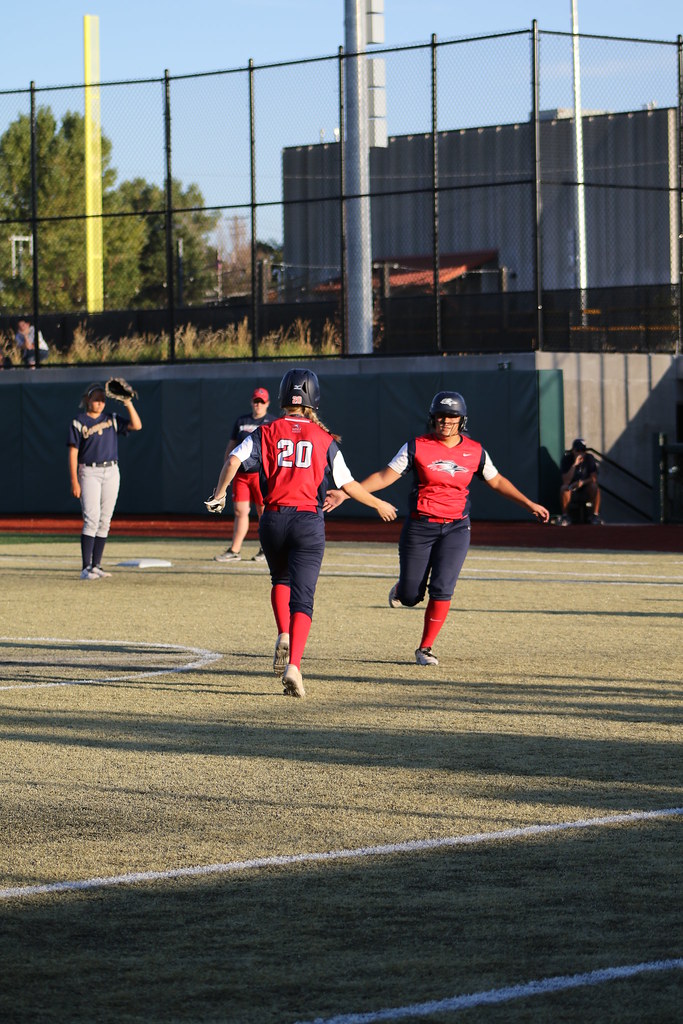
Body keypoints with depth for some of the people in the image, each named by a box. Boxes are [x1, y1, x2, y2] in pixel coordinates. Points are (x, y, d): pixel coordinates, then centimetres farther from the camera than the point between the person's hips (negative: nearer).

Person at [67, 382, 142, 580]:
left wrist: (128, 404, -8)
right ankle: (86, 568, -17)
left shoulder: (112, 420, 12)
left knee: (104, 521, 5)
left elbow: (136, 425, 2)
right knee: (92, 519, -15)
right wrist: (74, 481, -12)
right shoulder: (78, 422, -1)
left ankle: (96, 566, 11)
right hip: (89, 472, -5)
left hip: (111, 472, 5)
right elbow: (73, 453, -5)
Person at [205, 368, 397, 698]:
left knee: (280, 580, 28)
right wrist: (379, 504, 23)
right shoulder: (324, 438, 4)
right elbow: (348, 485, 8)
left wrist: (219, 494, 3)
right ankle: (293, 665, -20)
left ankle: (283, 636, 4)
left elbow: (234, 460, -10)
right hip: (309, 522, -2)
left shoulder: (266, 432, 5)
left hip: (273, 519, 2)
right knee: (302, 598, -4)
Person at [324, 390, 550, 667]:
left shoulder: (475, 451, 3)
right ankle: (401, 589, 40)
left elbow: (497, 481, 16)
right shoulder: (417, 447, -4)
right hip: (419, 527, -1)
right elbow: (384, 476, -6)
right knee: (410, 597, 1)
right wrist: (345, 494, -15)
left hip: (456, 528, 1)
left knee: (441, 590, -11)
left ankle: (425, 648, 5)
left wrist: (529, 504, 14)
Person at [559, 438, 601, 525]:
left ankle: (595, 515, -21)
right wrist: (574, 465, -30)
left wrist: (581, 482, -27)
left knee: (594, 487, -30)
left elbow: (594, 478, -10)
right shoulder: (567, 459, -11)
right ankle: (565, 516, -23)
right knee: (564, 488, -33)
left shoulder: (589, 458, -6)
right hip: (571, 491, -1)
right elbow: (566, 481, -22)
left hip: (585, 489, 1)